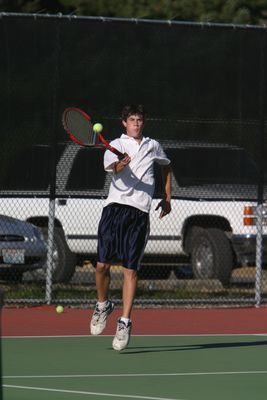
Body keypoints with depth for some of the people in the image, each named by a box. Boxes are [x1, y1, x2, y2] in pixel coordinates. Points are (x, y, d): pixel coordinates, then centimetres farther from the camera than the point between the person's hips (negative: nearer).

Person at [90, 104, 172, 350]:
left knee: (131, 269, -5)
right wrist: (121, 164, -39)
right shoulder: (116, 145, 6)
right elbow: (111, 166, -16)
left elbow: (166, 167, 36)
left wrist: (167, 198, 28)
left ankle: (125, 323, -4)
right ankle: (103, 305, 23)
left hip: (140, 213, 1)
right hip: (115, 208, -1)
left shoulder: (153, 146, 17)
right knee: (102, 264, -4)